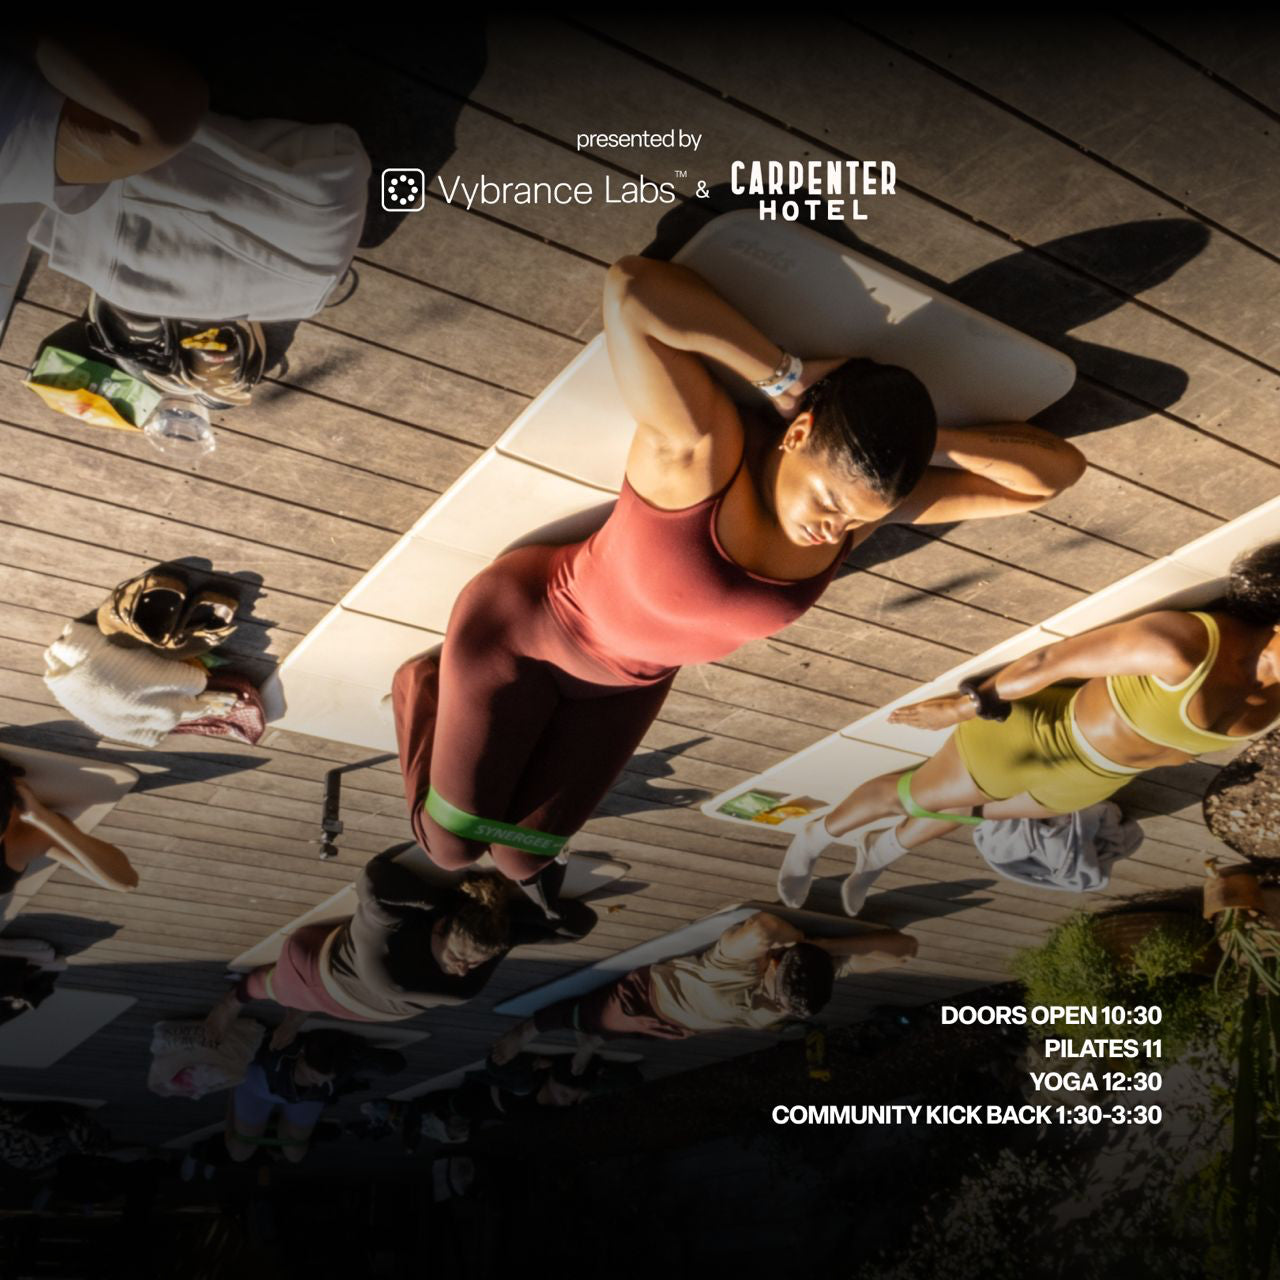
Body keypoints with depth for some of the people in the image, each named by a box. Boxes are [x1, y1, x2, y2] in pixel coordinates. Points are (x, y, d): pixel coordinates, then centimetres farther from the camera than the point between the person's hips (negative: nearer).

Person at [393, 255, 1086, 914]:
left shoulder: (863, 495, -22)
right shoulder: (698, 444, -39)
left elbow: (1057, 468, -19)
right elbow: (632, 286, -53)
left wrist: (934, 443, -35)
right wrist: (785, 376, -46)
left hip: (631, 679, 5)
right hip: (523, 626, -5)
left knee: (521, 855, 12)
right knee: (449, 844, 8)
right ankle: (428, 687, 34)